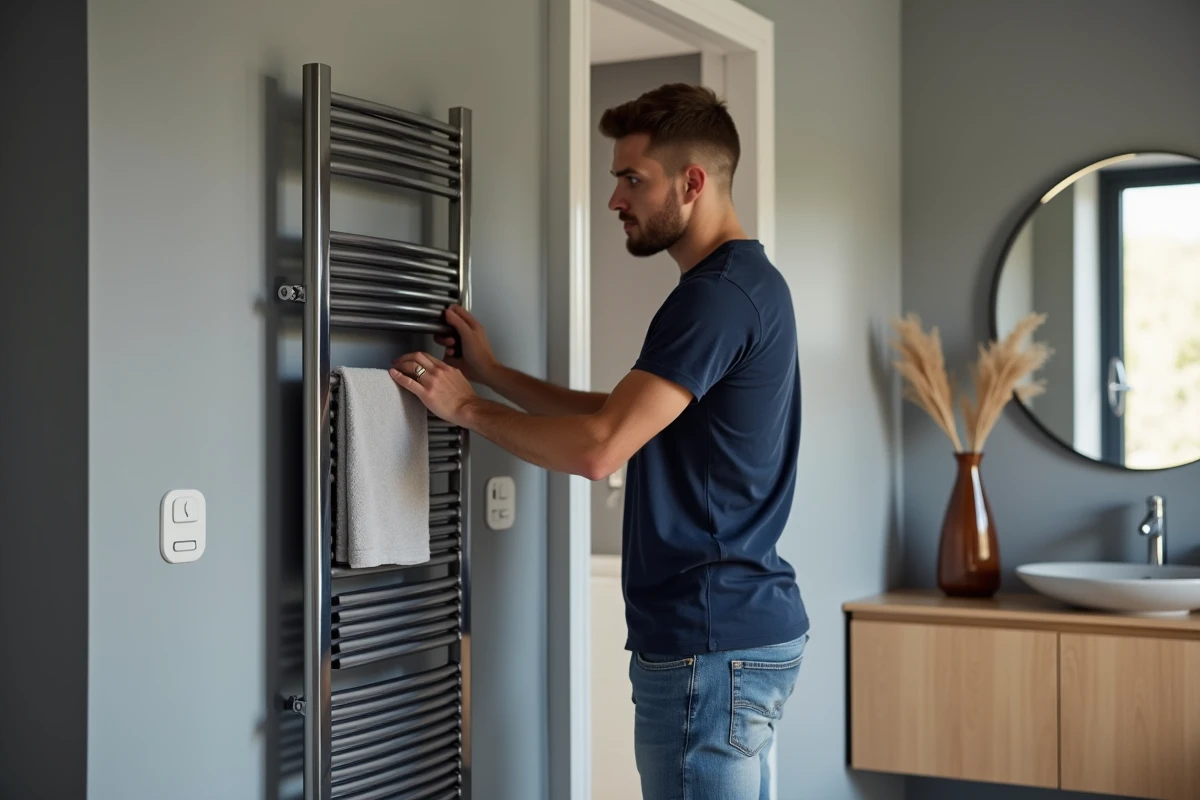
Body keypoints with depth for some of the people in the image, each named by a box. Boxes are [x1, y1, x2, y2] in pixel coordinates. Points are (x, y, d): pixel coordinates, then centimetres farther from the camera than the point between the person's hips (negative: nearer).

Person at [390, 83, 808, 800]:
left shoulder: (718, 295, -18)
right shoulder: (749, 282, 15)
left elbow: (598, 449, -25)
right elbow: (619, 414, 18)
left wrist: (467, 407, -11)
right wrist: (494, 373, 12)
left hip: (710, 643, -10)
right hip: (752, 628, 10)